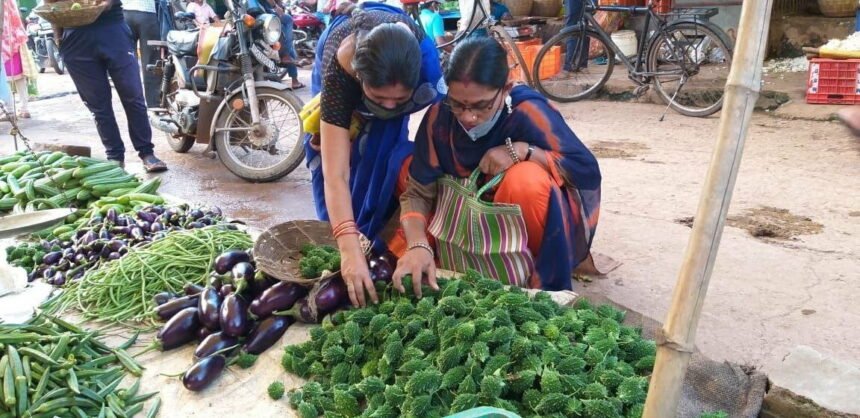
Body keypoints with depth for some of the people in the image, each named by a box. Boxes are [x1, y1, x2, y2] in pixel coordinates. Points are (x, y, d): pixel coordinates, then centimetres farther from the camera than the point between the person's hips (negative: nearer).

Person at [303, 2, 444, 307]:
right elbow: (335, 174, -52)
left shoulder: (423, 55, -41)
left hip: (400, 58, 1)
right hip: (339, 61, -1)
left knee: (384, 151, -13)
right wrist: (349, 249, -60)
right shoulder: (340, 68, -47)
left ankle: (376, 236, 2)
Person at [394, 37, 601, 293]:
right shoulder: (440, 116, -18)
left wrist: (522, 150, -34)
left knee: (526, 178, -35)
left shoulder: (527, 111, -27)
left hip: (539, 224, -3)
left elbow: (589, 171, -24)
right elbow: (419, 192, -17)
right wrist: (418, 245, -35)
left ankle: (546, 281, -13)